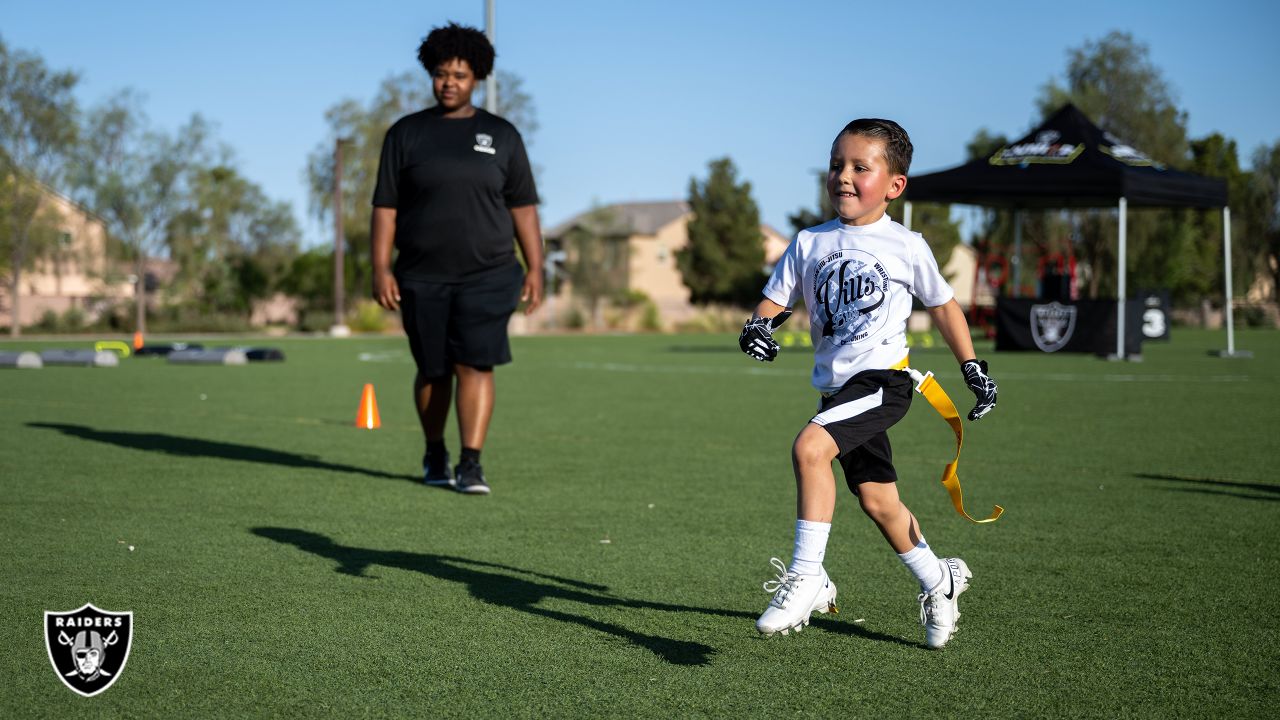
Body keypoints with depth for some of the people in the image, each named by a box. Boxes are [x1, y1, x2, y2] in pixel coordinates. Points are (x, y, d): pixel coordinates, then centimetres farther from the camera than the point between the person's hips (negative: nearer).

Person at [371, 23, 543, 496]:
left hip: (487, 276, 0)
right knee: (434, 370, 8)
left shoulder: (502, 136, 7)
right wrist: (380, 268, -5)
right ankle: (434, 454, 29)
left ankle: (470, 465, -10)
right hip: (422, 278, 0)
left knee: (476, 365, -11)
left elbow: (523, 208, 8)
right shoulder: (406, 133, 5)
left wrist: (535, 269, 1)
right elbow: (385, 206, 3)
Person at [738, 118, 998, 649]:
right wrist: (757, 326, -15)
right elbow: (775, 300, 8)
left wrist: (974, 369, 15)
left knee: (809, 447, -27)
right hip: (836, 387, 5)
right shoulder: (809, 243, 6)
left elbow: (943, 305, 12)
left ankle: (807, 577, -19)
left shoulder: (906, 247, -1)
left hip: (883, 379, -5)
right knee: (878, 501, 12)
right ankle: (939, 581, 35)